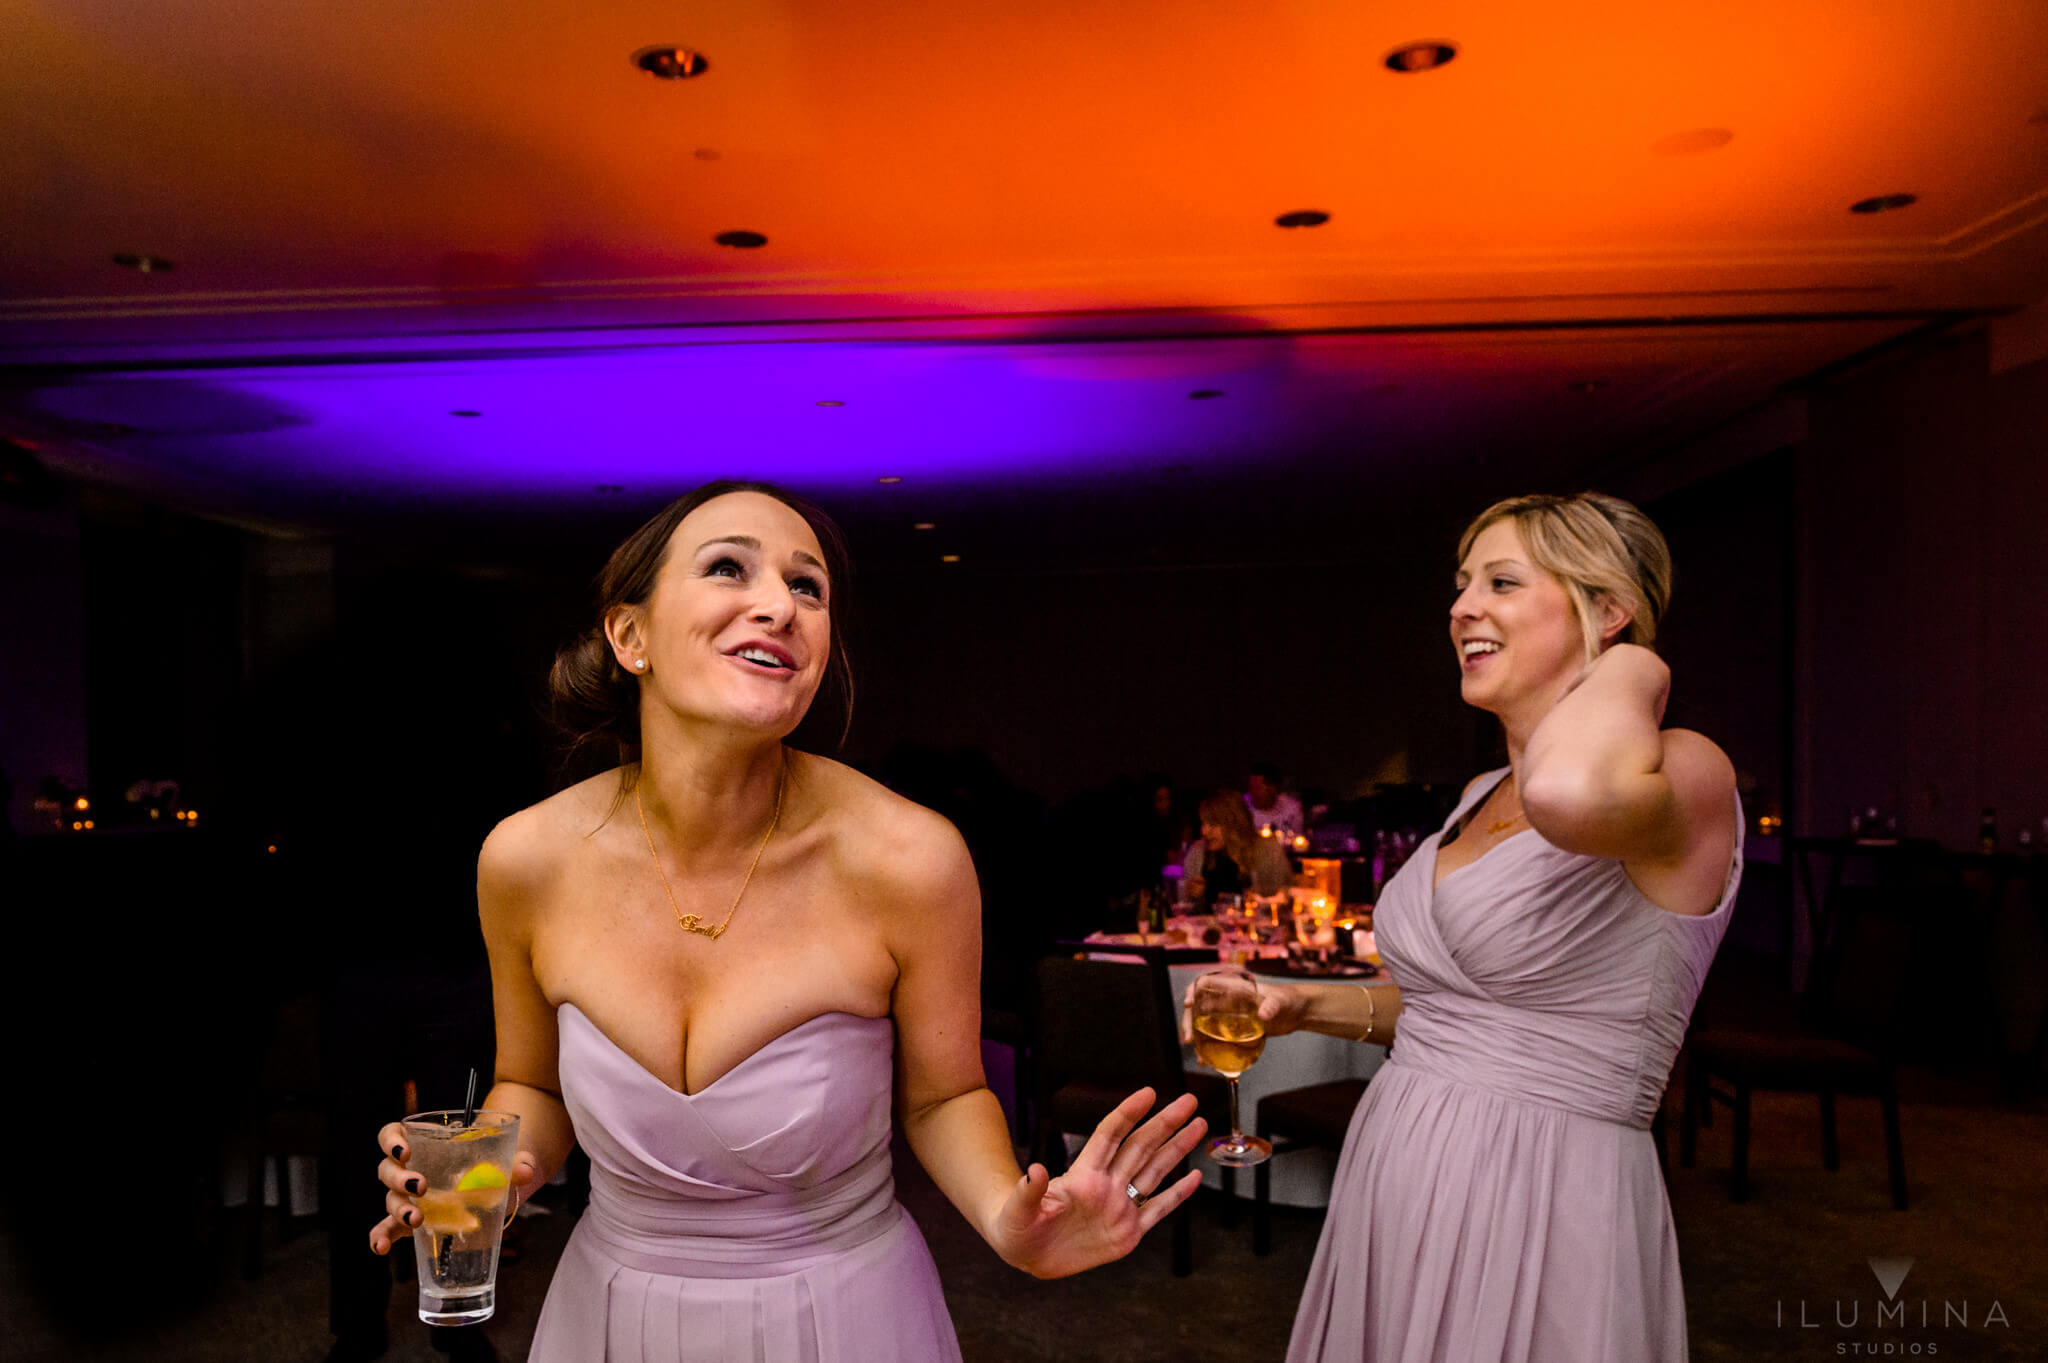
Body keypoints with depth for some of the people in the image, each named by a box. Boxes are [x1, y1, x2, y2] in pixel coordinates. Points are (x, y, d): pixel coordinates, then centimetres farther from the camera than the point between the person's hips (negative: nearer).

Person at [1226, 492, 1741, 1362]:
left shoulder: (1683, 775, -14)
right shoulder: (1481, 798, 11)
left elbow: (1570, 794, -40)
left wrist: (1630, 669, -19)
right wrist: (1310, 1006, 6)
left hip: (1540, 1215, -7)